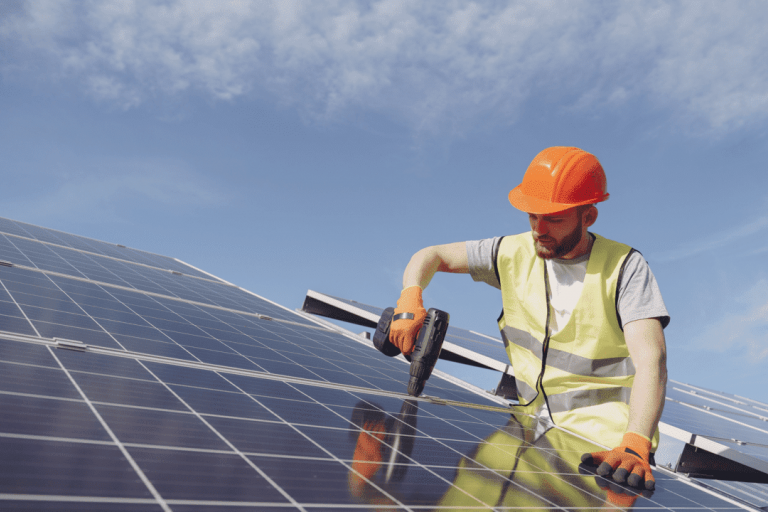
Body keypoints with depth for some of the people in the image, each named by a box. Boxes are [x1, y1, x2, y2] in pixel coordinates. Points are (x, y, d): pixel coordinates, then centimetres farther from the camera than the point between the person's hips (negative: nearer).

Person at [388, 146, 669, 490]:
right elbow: (431, 256, 9)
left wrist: (635, 446, -36)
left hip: (605, 448, -3)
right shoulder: (515, 254, 2)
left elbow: (650, 359, -21)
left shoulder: (624, 267, -9)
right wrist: (409, 302, -12)